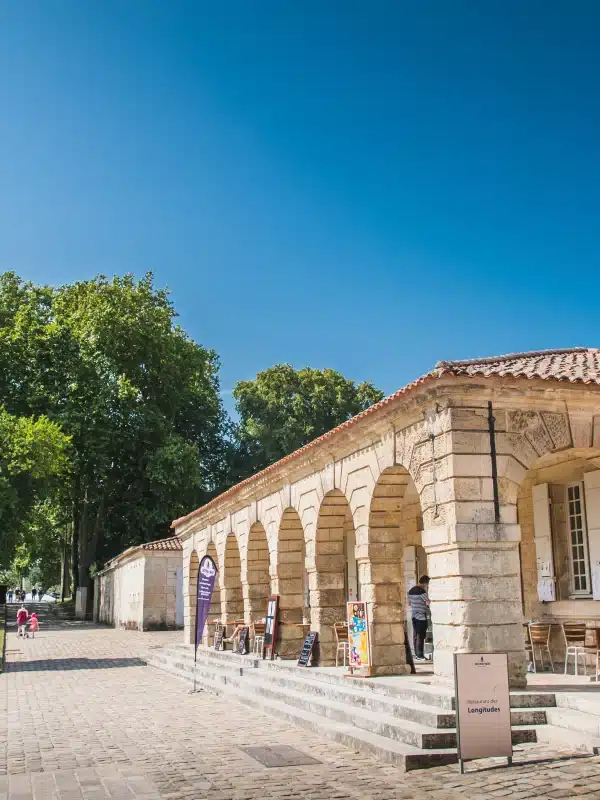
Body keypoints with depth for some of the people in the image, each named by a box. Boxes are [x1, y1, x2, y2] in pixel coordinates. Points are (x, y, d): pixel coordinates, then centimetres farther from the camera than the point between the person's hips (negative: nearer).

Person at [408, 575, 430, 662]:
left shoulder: (411, 590, 12)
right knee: (421, 636, -5)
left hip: (414, 615, 9)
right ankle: (420, 655, -4)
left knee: (415, 635, 11)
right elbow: (428, 602, -18)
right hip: (421, 616, -9)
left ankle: (416, 654, 16)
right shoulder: (422, 591, -15)